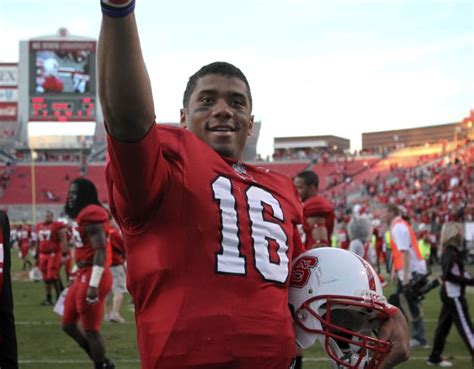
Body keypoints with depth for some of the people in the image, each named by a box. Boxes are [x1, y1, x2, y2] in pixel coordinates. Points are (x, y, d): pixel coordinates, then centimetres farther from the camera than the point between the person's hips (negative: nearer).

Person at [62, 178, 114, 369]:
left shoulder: (90, 216, -17)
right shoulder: (82, 216, 15)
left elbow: (100, 251, -22)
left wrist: (93, 285, -24)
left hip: (91, 277, -11)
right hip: (83, 275, 11)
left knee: (90, 330, 1)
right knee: (68, 324, 17)